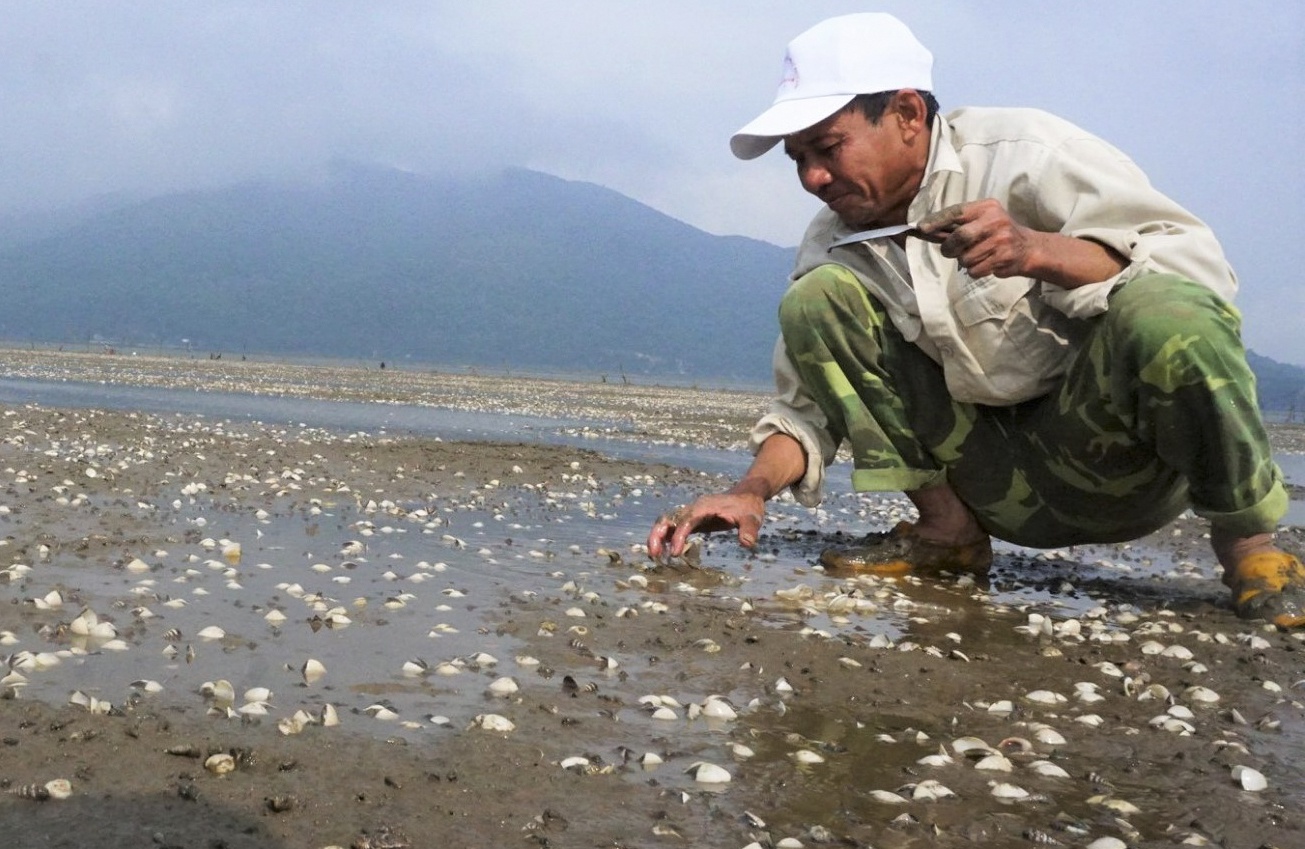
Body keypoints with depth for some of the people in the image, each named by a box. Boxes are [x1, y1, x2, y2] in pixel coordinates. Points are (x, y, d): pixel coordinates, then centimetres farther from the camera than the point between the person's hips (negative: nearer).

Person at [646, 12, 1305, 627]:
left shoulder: (1022, 152, -12)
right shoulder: (832, 243, 4)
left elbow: (1200, 262, -20)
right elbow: (806, 399, 5)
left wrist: (1035, 251, -35)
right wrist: (754, 490, -15)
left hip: (1120, 457, -4)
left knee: (1163, 309, -37)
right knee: (812, 301, -8)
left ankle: (1244, 540, -10)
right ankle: (947, 530, -1)